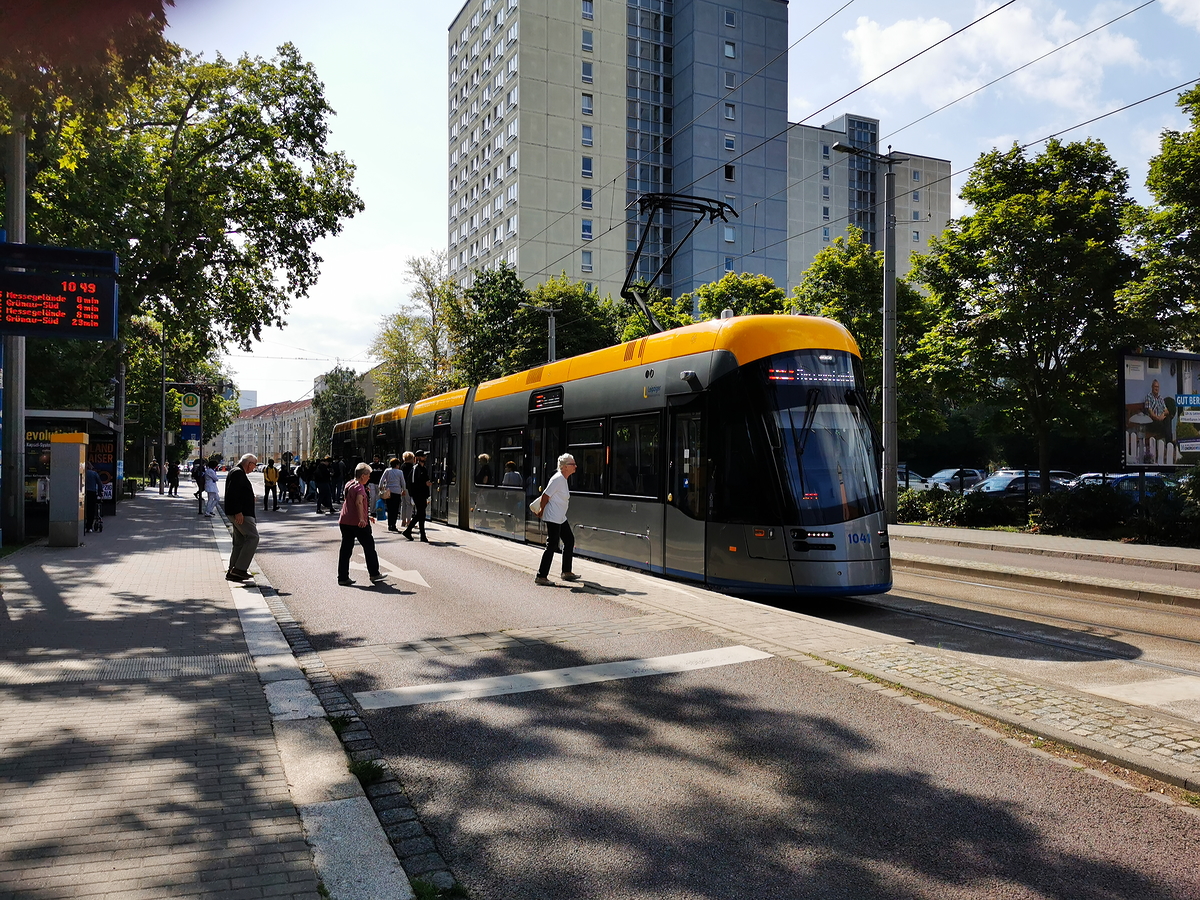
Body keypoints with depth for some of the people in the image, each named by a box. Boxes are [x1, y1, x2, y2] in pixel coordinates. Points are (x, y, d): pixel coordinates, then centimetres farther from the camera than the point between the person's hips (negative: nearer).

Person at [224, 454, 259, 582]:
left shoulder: (239, 473, 21)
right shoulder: (237, 473, -13)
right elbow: (232, 493, -22)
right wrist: (238, 512, -25)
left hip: (239, 513, 11)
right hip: (240, 514, -11)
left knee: (240, 542, 12)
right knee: (253, 537, -10)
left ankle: (232, 572, 13)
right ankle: (240, 568, -11)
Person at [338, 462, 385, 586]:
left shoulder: (348, 485, 15)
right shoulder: (359, 487, -14)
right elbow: (359, 502, -32)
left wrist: (367, 516, 32)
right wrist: (362, 519, -43)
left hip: (344, 522, 8)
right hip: (358, 523, -8)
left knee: (345, 549, 8)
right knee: (369, 547, 7)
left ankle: (342, 577, 6)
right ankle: (374, 574, 16)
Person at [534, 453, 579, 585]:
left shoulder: (564, 479, 12)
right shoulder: (558, 479, -19)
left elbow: (547, 494, 20)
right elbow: (546, 495, -18)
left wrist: (542, 510, 18)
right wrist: (541, 511, -6)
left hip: (561, 518, 11)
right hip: (553, 518, -11)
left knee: (569, 540, 16)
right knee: (552, 546, -9)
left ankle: (566, 572, 26)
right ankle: (541, 576, -5)